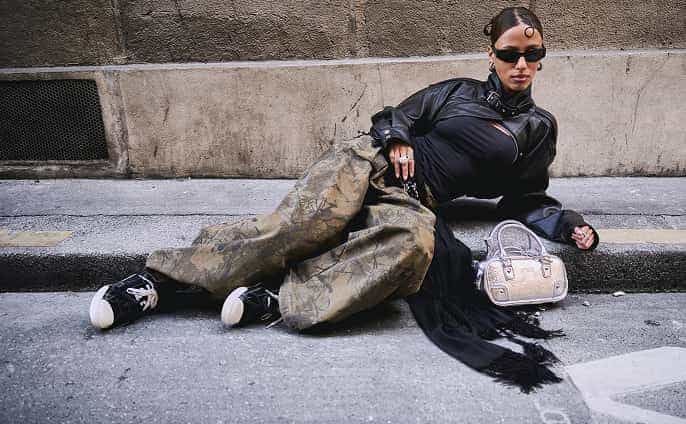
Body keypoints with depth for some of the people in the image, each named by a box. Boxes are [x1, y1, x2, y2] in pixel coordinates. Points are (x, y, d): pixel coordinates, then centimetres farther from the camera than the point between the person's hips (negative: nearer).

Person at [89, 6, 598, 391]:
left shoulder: (540, 128, 18)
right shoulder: (458, 91, 15)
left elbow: (525, 201, 19)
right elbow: (392, 118, 18)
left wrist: (573, 226, 2)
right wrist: (396, 139, -4)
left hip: (412, 201, 0)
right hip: (369, 162, 0)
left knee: (415, 241, -39)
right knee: (303, 224, -31)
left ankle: (276, 302, -35)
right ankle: (158, 280, -22)